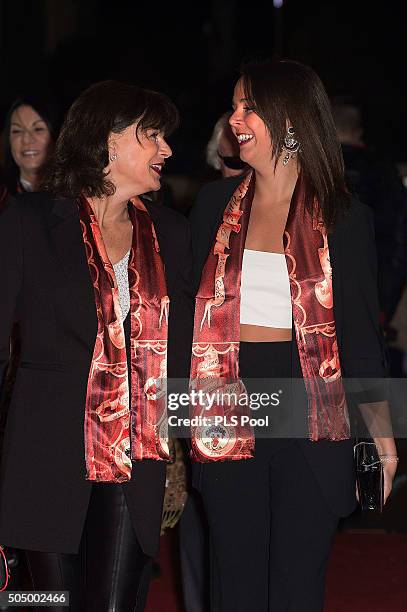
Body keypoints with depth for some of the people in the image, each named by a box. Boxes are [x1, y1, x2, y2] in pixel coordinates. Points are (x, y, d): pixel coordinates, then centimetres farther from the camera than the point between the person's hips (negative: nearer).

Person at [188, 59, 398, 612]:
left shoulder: (344, 219, 1)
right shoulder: (215, 205, 7)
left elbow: (361, 333, 4)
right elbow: (192, 311, 11)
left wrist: (382, 432, -3)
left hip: (310, 421, -2)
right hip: (228, 418, 2)